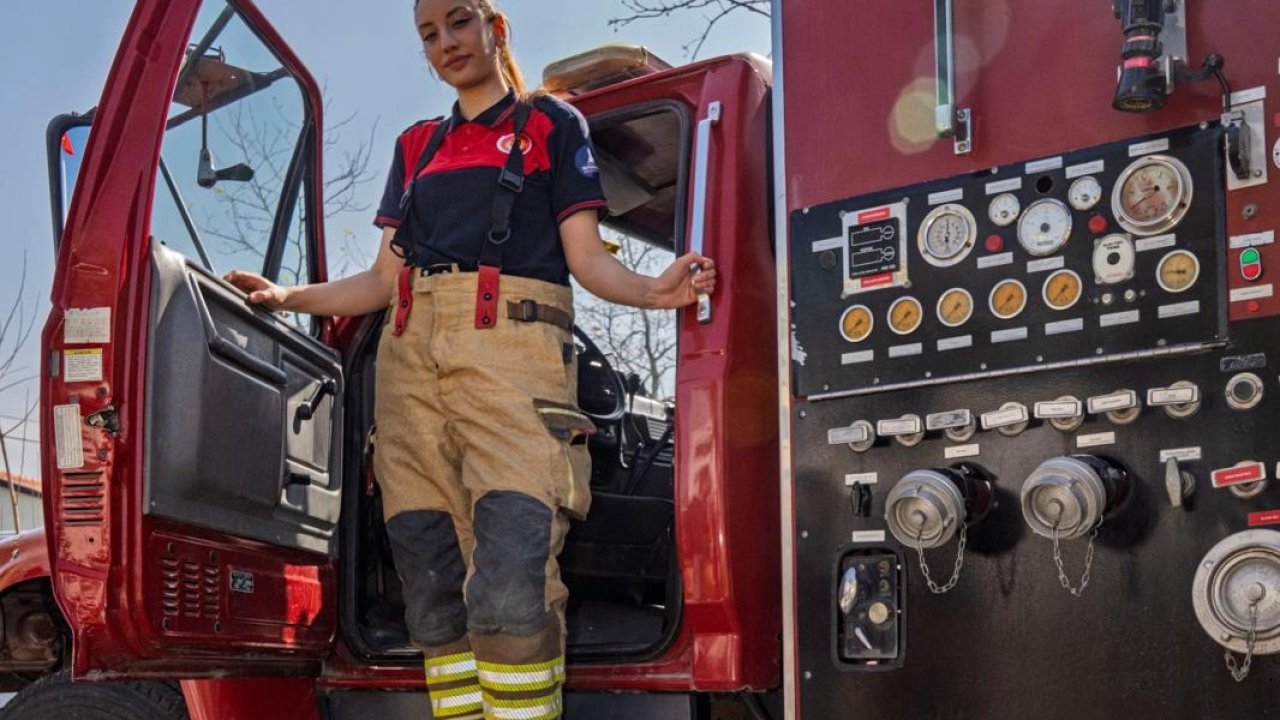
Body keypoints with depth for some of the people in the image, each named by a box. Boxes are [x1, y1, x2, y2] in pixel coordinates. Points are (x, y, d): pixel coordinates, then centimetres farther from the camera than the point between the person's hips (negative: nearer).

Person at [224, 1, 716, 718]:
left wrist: (650, 289, -14)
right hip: (412, 355, 5)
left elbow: (587, 257, 6)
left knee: (512, 581, -20)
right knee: (433, 584, -3)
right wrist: (287, 297, 12)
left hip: (511, 344, -5)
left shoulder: (552, 124, 15)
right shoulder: (418, 145, 28)